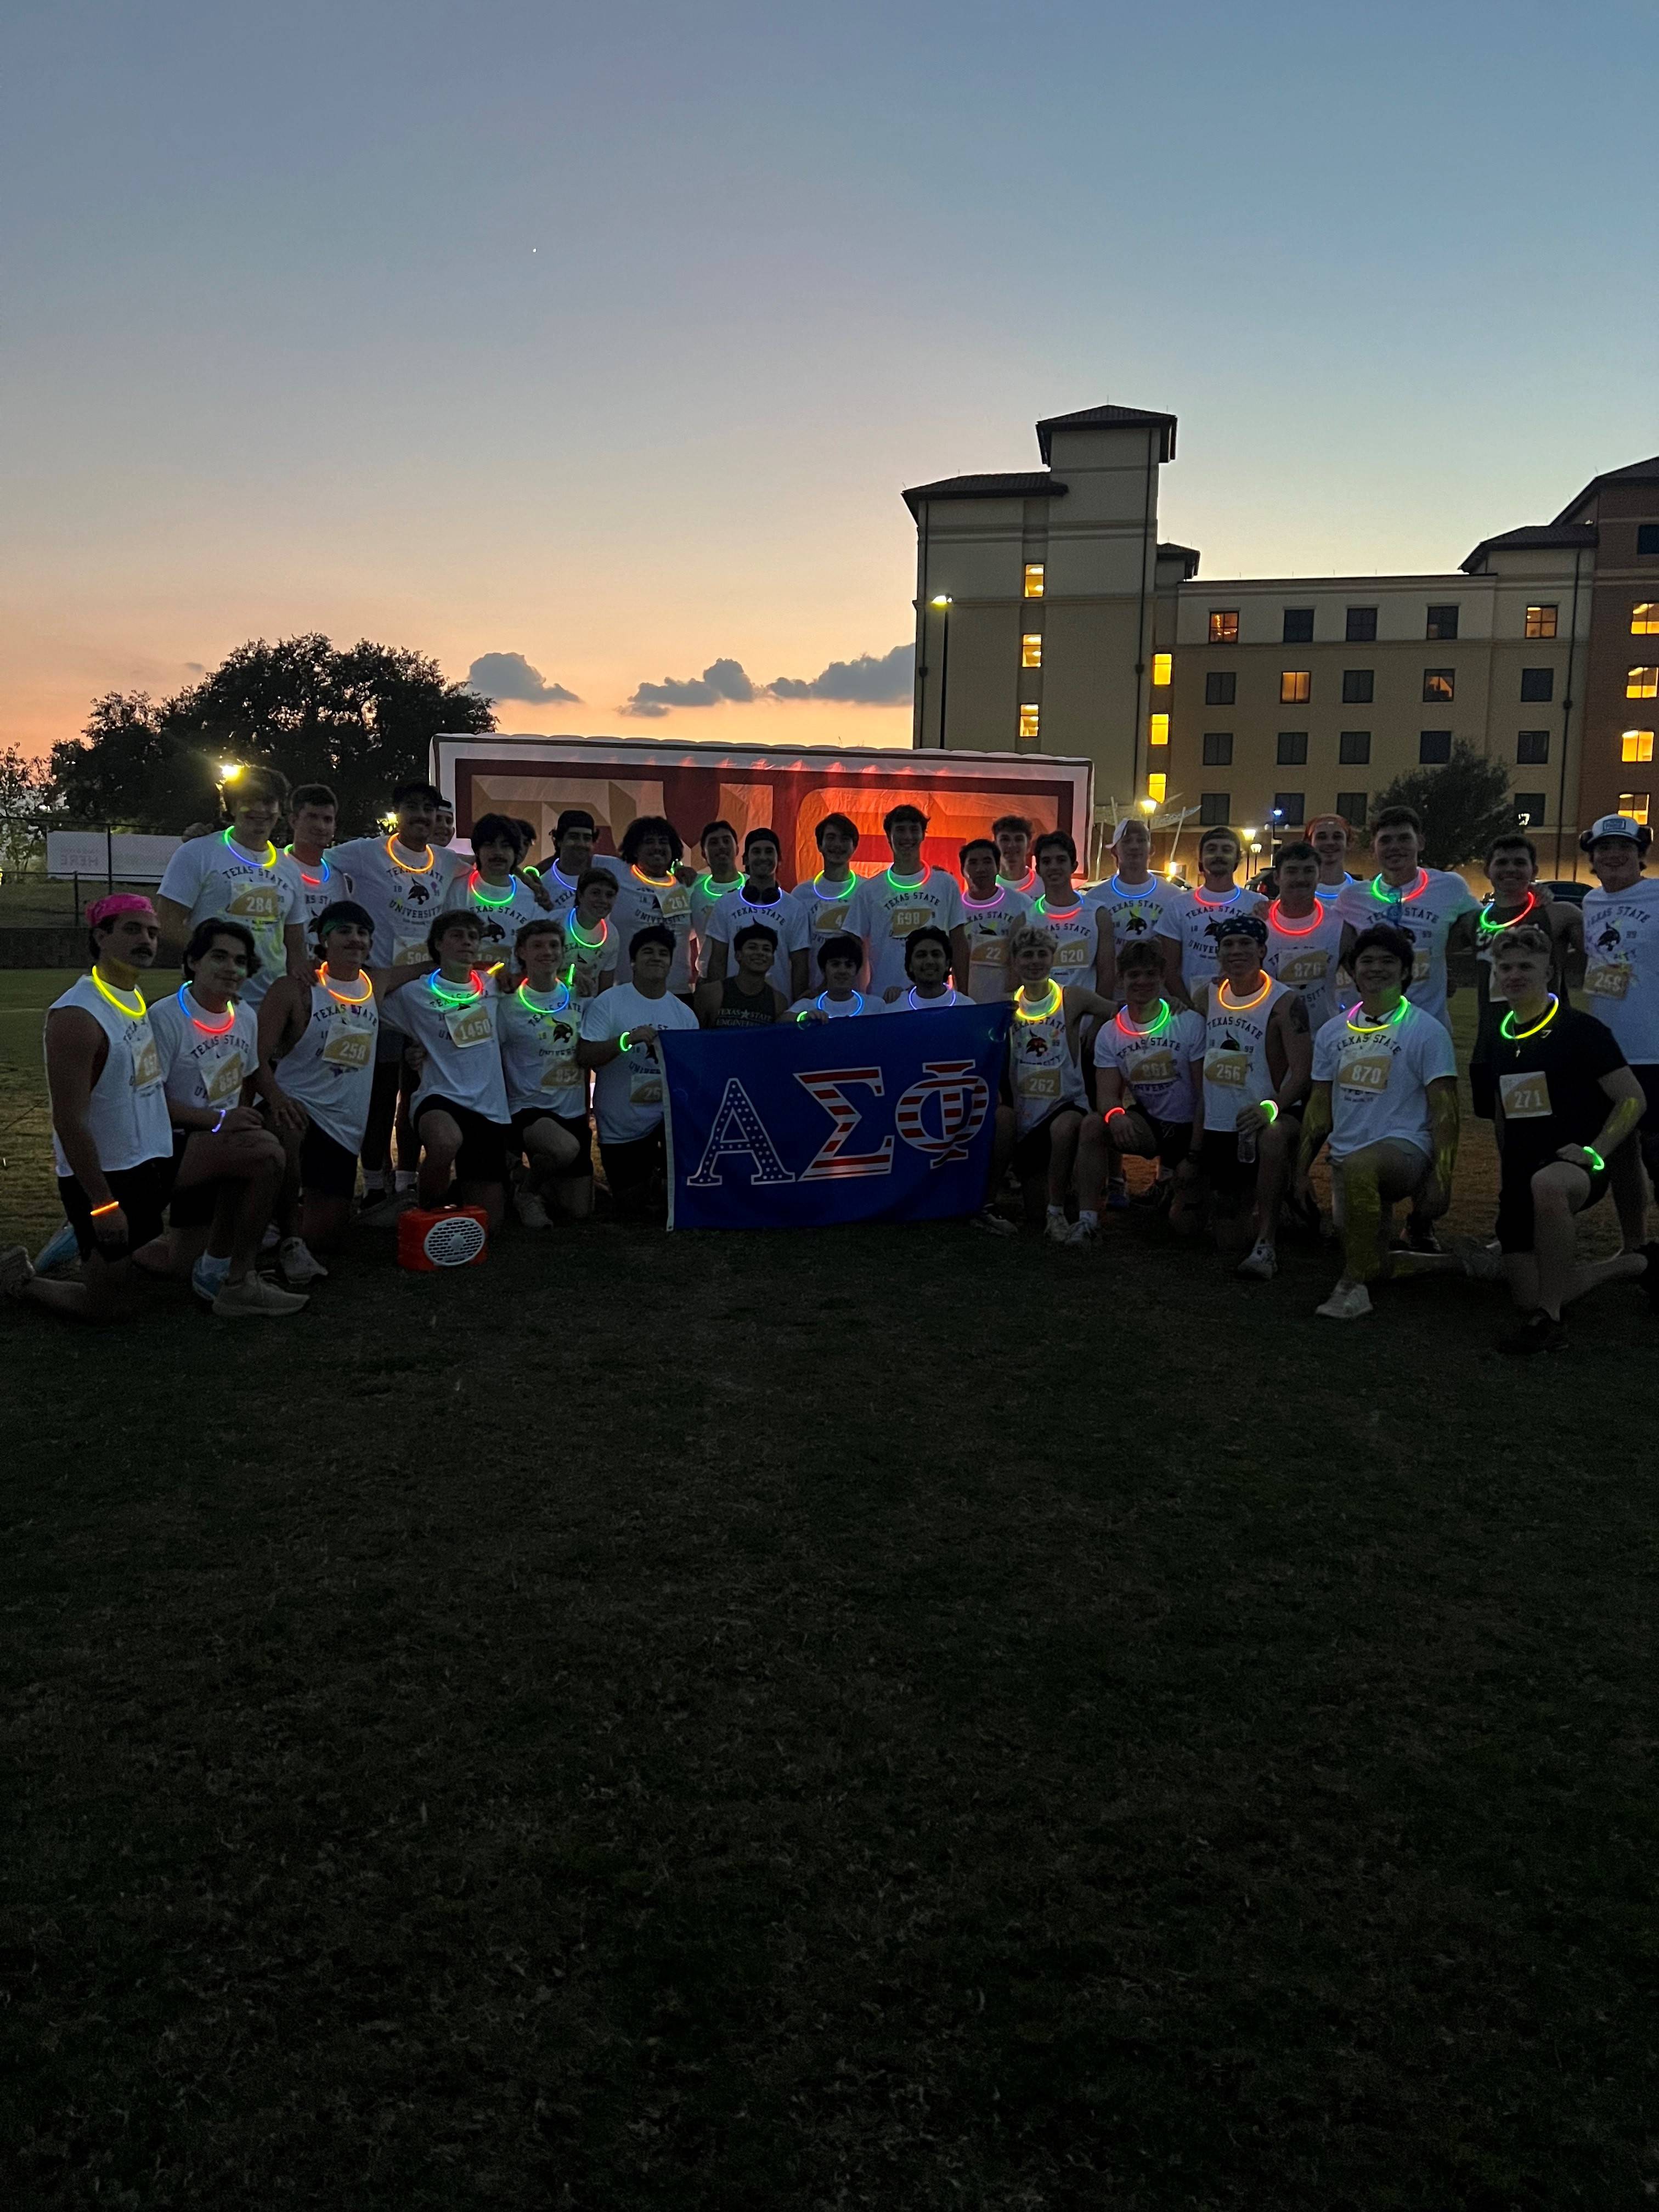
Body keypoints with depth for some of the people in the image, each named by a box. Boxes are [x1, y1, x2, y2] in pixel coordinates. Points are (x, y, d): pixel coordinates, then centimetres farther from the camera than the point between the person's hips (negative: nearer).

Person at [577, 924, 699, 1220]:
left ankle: (662, 1178, 3)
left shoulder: (684, 1014, 5)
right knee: (631, 1213, 2)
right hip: (619, 1128, -2)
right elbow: (584, 1056, -14)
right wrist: (628, 1040, -27)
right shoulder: (609, 1003, -6)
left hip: (668, 1119, 2)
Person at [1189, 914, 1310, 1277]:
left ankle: (1266, 1245, -38)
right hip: (1217, 1124, 5)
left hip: (1261, 1117, -5)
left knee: (1274, 1136, -42)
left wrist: (1270, 1108, -37)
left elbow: (1302, 1071, -19)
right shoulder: (1206, 996, 7)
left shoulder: (1284, 1003, -10)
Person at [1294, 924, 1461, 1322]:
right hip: (1347, 1155, 6)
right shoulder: (1333, 1031, 12)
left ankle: (1354, 1285, -29)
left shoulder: (1426, 1031, -2)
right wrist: (1301, 1171, 13)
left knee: (1358, 1167, -40)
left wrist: (1440, 1180, -13)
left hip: (1404, 1147, -6)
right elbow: (1320, 1109, 17)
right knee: (1373, 1263, 0)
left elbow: (1444, 1112, -5)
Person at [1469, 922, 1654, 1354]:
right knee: (1527, 1297, 3)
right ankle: (1636, 1264, 29)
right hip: (1520, 1174, 7)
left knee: (1547, 1184, -44)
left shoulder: (1581, 1030, -7)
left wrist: (1595, 1153, -19)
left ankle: (1550, 1320, -33)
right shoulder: (1495, 1039, 11)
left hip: (1573, 1165, -7)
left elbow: (1633, 1099, -8)